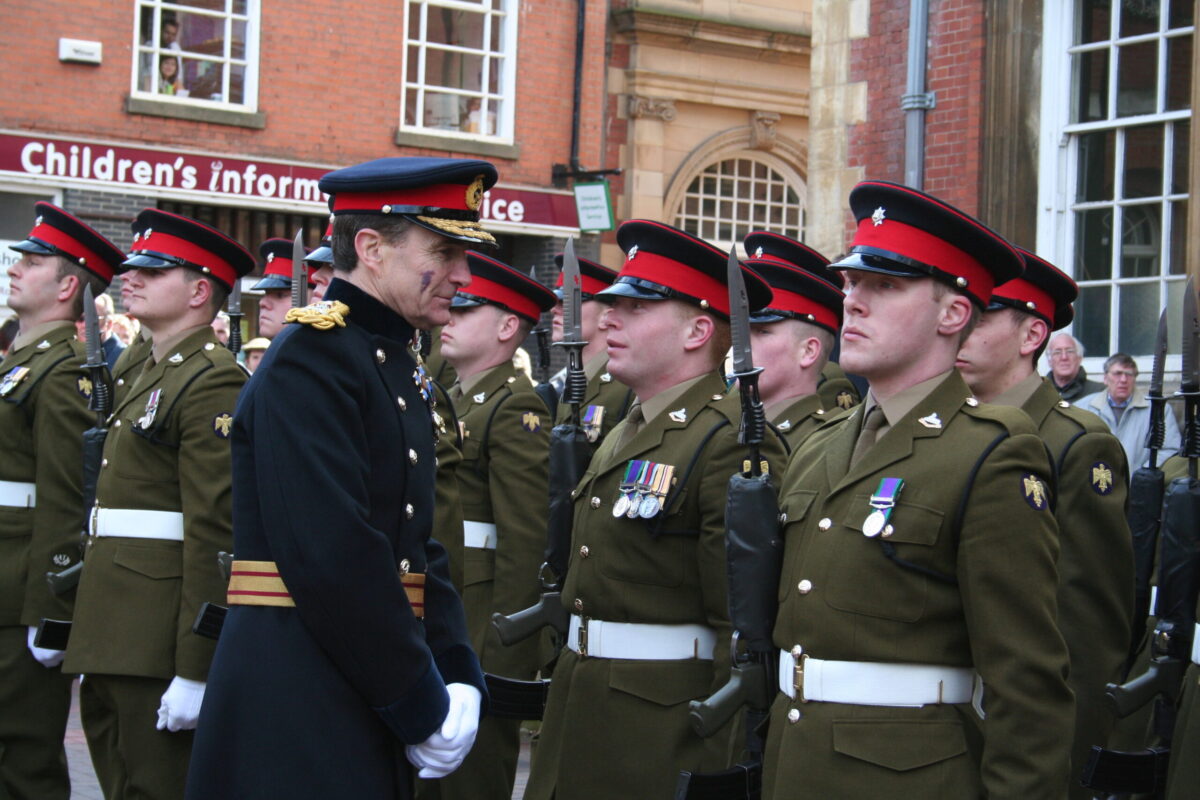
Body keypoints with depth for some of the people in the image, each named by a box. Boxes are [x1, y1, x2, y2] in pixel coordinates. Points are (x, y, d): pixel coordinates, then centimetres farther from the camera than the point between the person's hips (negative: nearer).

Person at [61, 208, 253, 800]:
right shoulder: (153, 374, 18)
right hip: (116, 639, 10)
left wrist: (196, 669, -24)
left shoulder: (214, 383, -13)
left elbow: (214, 531, -20)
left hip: (158, 645, -10)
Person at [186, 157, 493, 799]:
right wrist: (421, 705, -17)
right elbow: (330, 556, -23)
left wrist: (458, 678, 2)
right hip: (298, 703, -9)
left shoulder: (401, 372, 14)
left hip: (367, 699, 9)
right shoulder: (311, 359, -15)